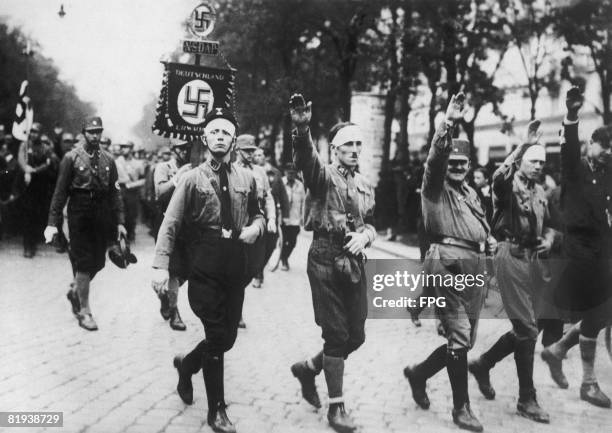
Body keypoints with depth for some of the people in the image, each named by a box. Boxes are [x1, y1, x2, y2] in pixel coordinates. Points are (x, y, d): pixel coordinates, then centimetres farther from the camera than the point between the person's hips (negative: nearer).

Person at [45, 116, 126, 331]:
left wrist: (119, 221, 1)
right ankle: (84, 311, 8)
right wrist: (52, 222, -10)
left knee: (98, 262, 9)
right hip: (79, 216, -4)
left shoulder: (108, 160, 7)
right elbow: (60, 192, -5)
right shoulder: (71, 158, -4)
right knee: (84, 263, -3)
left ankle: (76, 291, 37)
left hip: (102, 216, 4)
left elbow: (115, 192, 8)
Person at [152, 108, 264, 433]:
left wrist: (255, 227, -5)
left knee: (228, 337, 9)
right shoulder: (192, 179, -4)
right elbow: (170, 224, -8)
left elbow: (257, 214, 18)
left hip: (236, 265, 4)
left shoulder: (246, 178, 6)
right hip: (204, 266, -4)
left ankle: (186, 364, 41)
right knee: (217, 337, -3)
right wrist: (161, 265, -18)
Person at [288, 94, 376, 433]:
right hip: (326, 261, -6)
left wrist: (364, 235, -6)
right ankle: (336, 406, 10)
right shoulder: (322, 175, -5)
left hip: (354, 262, 6)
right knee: (337, 335, -4)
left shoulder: (365, 185, 14)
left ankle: (307, 368, 33)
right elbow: (305, 159, -27)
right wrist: (301, 129, -47)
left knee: (356, 335, 9)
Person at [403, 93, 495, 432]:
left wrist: (490, 240, 13)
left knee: (465, 339, 11)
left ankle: (418, 373, 31)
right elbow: (435, 158, -19)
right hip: (447, 263, -8)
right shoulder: (435, 187, 0)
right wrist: (448, 124, -31)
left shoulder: (470, 193, 23)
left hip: (475, 266, 8)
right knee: (459, 336, -9)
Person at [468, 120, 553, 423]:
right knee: (527, 328, -7)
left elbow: (547, 224, 27)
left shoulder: (540, 192, 17)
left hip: (534, 259, 8)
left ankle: (483, 363, 33)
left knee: (525, 327, 11)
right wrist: (524, 145, -30)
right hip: (512, 255, -8)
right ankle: (527, 400, 3)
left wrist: (549, 239, 5)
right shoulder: (509, 185, -5)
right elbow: (499, 176, -31)